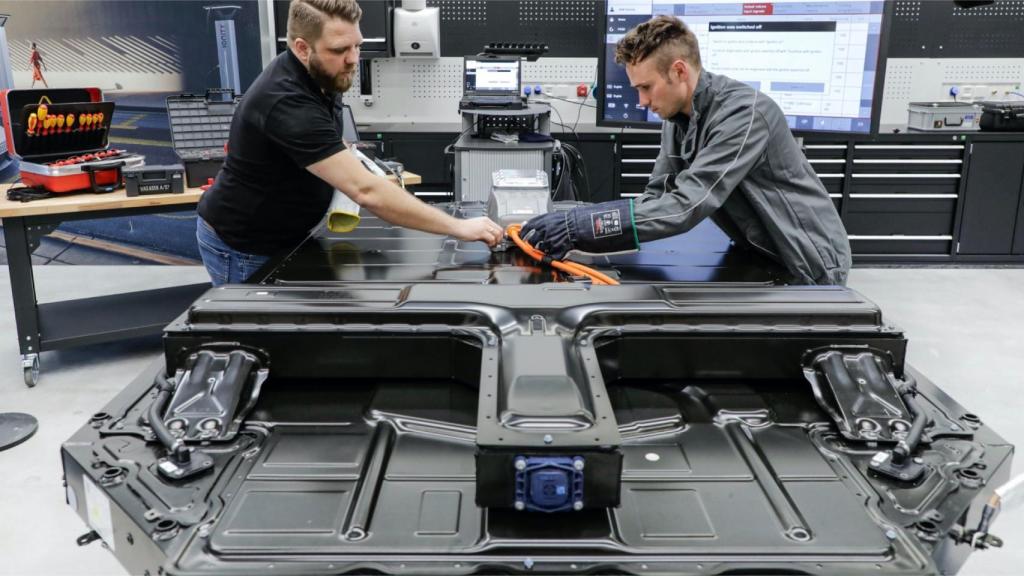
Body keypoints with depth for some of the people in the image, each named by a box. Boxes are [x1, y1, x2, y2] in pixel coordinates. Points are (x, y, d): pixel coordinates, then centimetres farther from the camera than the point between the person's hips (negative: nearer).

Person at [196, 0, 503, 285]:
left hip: (278, 236, 8)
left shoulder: (304, 76, -4)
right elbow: (366, 191, -40)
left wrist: (345, 157, -4)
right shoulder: (288, 104, -33)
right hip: (241, 246, -8)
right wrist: (459, 227, -38)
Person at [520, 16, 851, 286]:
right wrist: (573, 232, -17)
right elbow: (657, 198, -2)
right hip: (759, 256, 7)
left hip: (805, 265, -7)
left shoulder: (743, 113, -28)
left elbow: (687, 206, -36)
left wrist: (580, 226, -37)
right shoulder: (678, 117, -2)